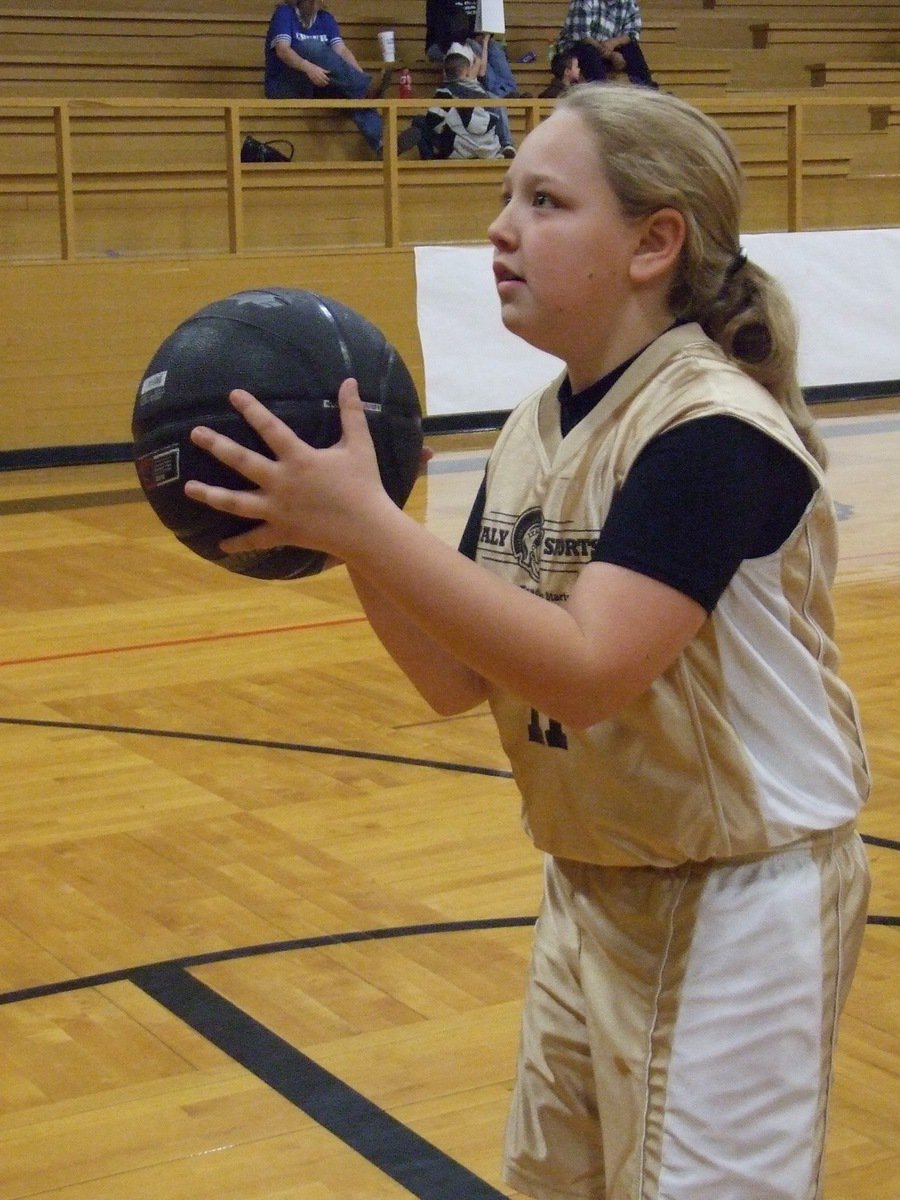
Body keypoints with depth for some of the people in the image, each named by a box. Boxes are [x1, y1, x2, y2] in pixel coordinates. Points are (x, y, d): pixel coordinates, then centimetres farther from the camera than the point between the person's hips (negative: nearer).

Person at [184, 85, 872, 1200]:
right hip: (588, 890, 8)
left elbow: (587, 673, -32)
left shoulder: (716, 431, -22)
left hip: (739, 902, -8)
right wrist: (342, 532, -12)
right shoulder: (531, 431, 2)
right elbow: (456, 678, 2)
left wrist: (365, 519, -32)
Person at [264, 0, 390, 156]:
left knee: (351, 85, -22)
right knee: (311, 47, -29)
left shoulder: (325, 18, 11)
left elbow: (342, 50, -3)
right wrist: (308, 67, -40)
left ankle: (380, 141, -40)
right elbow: (282, 50, -22)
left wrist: (362, 77, -21)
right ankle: (368, 89, -39)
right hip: (283, 87, -5)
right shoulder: (284, 14, -5)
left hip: (315, 86, 5)